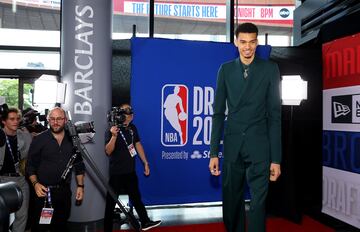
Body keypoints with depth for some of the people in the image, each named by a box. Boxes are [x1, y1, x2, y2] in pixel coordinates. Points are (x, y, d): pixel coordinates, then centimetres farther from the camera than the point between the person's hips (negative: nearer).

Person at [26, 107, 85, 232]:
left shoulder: (72, 140, 5)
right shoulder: (39, 140, -3)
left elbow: (79, 165, 10)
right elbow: (30, 166, -1)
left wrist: (80, 186, 4)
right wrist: (35, 183, -15)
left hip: (64, 192, 3)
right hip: (44, 191, -2)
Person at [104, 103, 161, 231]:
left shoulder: (132, 128, 3)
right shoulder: (112, 130, -15)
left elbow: (138, 145, 12)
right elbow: (108, 151, -21)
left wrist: (145, 163, 11)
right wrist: (114, 136, -36)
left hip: (130, 171, 6)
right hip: (116, 173, -6)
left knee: (136, 197, 19)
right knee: (111, 201, 4)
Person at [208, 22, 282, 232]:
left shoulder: (270, 69, 2)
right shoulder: (226, 70, 7)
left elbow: (275, 115, 0)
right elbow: (218, 113, 7)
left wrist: (276, 158, -4)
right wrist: (214, 152, 2)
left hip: (259, 145, -2)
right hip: (232, 144, 2)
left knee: (258, 202, -1)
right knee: (232, 202, 11)